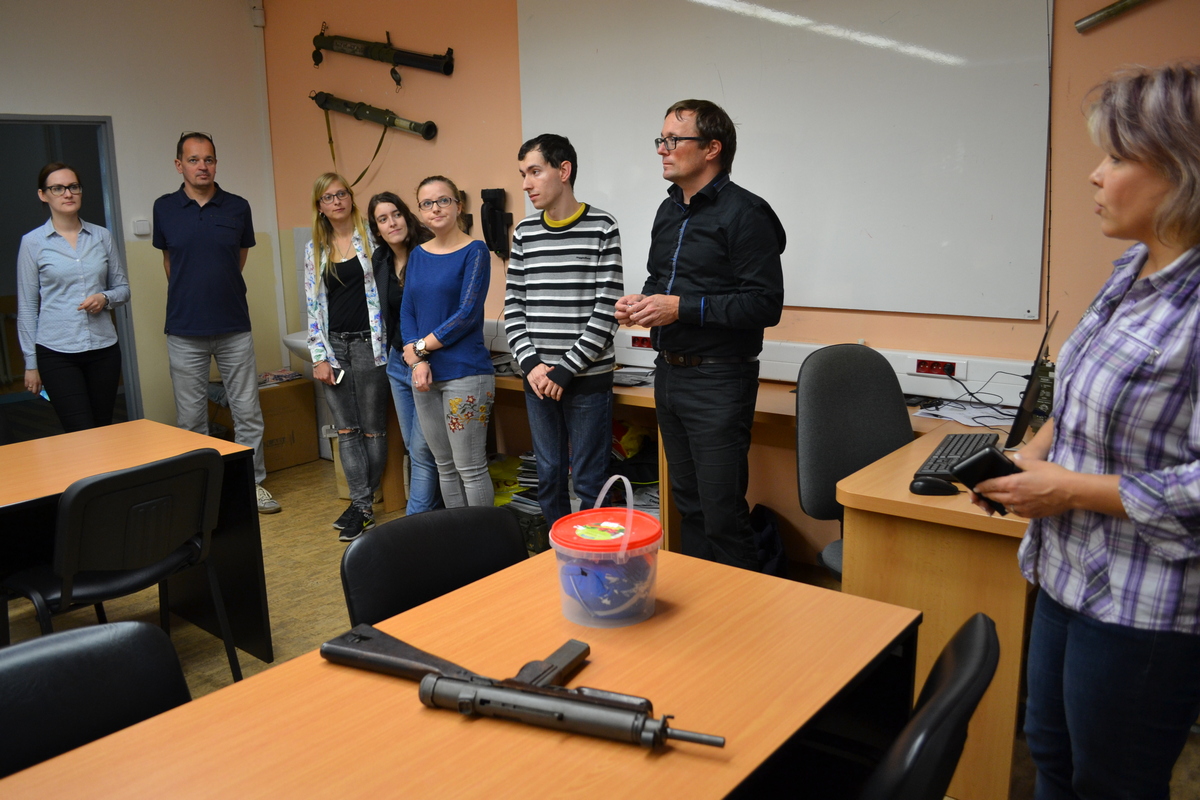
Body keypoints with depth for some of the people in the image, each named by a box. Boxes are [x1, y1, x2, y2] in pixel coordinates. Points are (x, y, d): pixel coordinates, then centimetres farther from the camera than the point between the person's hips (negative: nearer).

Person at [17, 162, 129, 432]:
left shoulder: (102, 236, 7)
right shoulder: (32, 242, 0)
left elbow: (122, 287, 14)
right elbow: (26, 307, 2)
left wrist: (105, 298, -9)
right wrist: (31, 363, 1)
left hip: (103, 347, 3)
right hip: (57, 352, -3)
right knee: (82, 437, -8)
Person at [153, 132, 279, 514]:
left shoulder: (238, 207, 1)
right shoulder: (165, 208, 2)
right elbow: (168, 259, 15)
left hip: (234, 328, 0)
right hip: (184, 331, 0)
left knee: (248, 412, 4)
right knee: (190, 418, 6)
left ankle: (253, 483, 18)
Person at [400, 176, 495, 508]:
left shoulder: (474, 251, -5)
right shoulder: (418, 255, 13)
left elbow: (467, 314, -13)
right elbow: (407, 312, 9)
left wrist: (421, 346, -7)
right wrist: (417, 360, -6)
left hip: (465, 374, -6)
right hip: (426, 375, 6)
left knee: (470, 468, -3)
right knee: (445, 466, 13)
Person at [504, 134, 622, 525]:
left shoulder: (601, 228, -6)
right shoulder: (524, 233, 8)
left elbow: (606, 309, -10)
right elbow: (513, 305, 7)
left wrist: (565, 370, -13)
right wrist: (531, 364, -7)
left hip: (588, 378, -4)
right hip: (537, 379, 4)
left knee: (589, 479, 2)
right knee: (548, 474, 13)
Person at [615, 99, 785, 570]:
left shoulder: (744, 214, -12)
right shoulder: (669, 211, 14)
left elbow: (765, 304, -19)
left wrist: (681, 308, -22)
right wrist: (643, 302, 3)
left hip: (717, 380, -8)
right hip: (669, 373, 9)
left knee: (722, 515, -4)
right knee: (687, 504, 18)